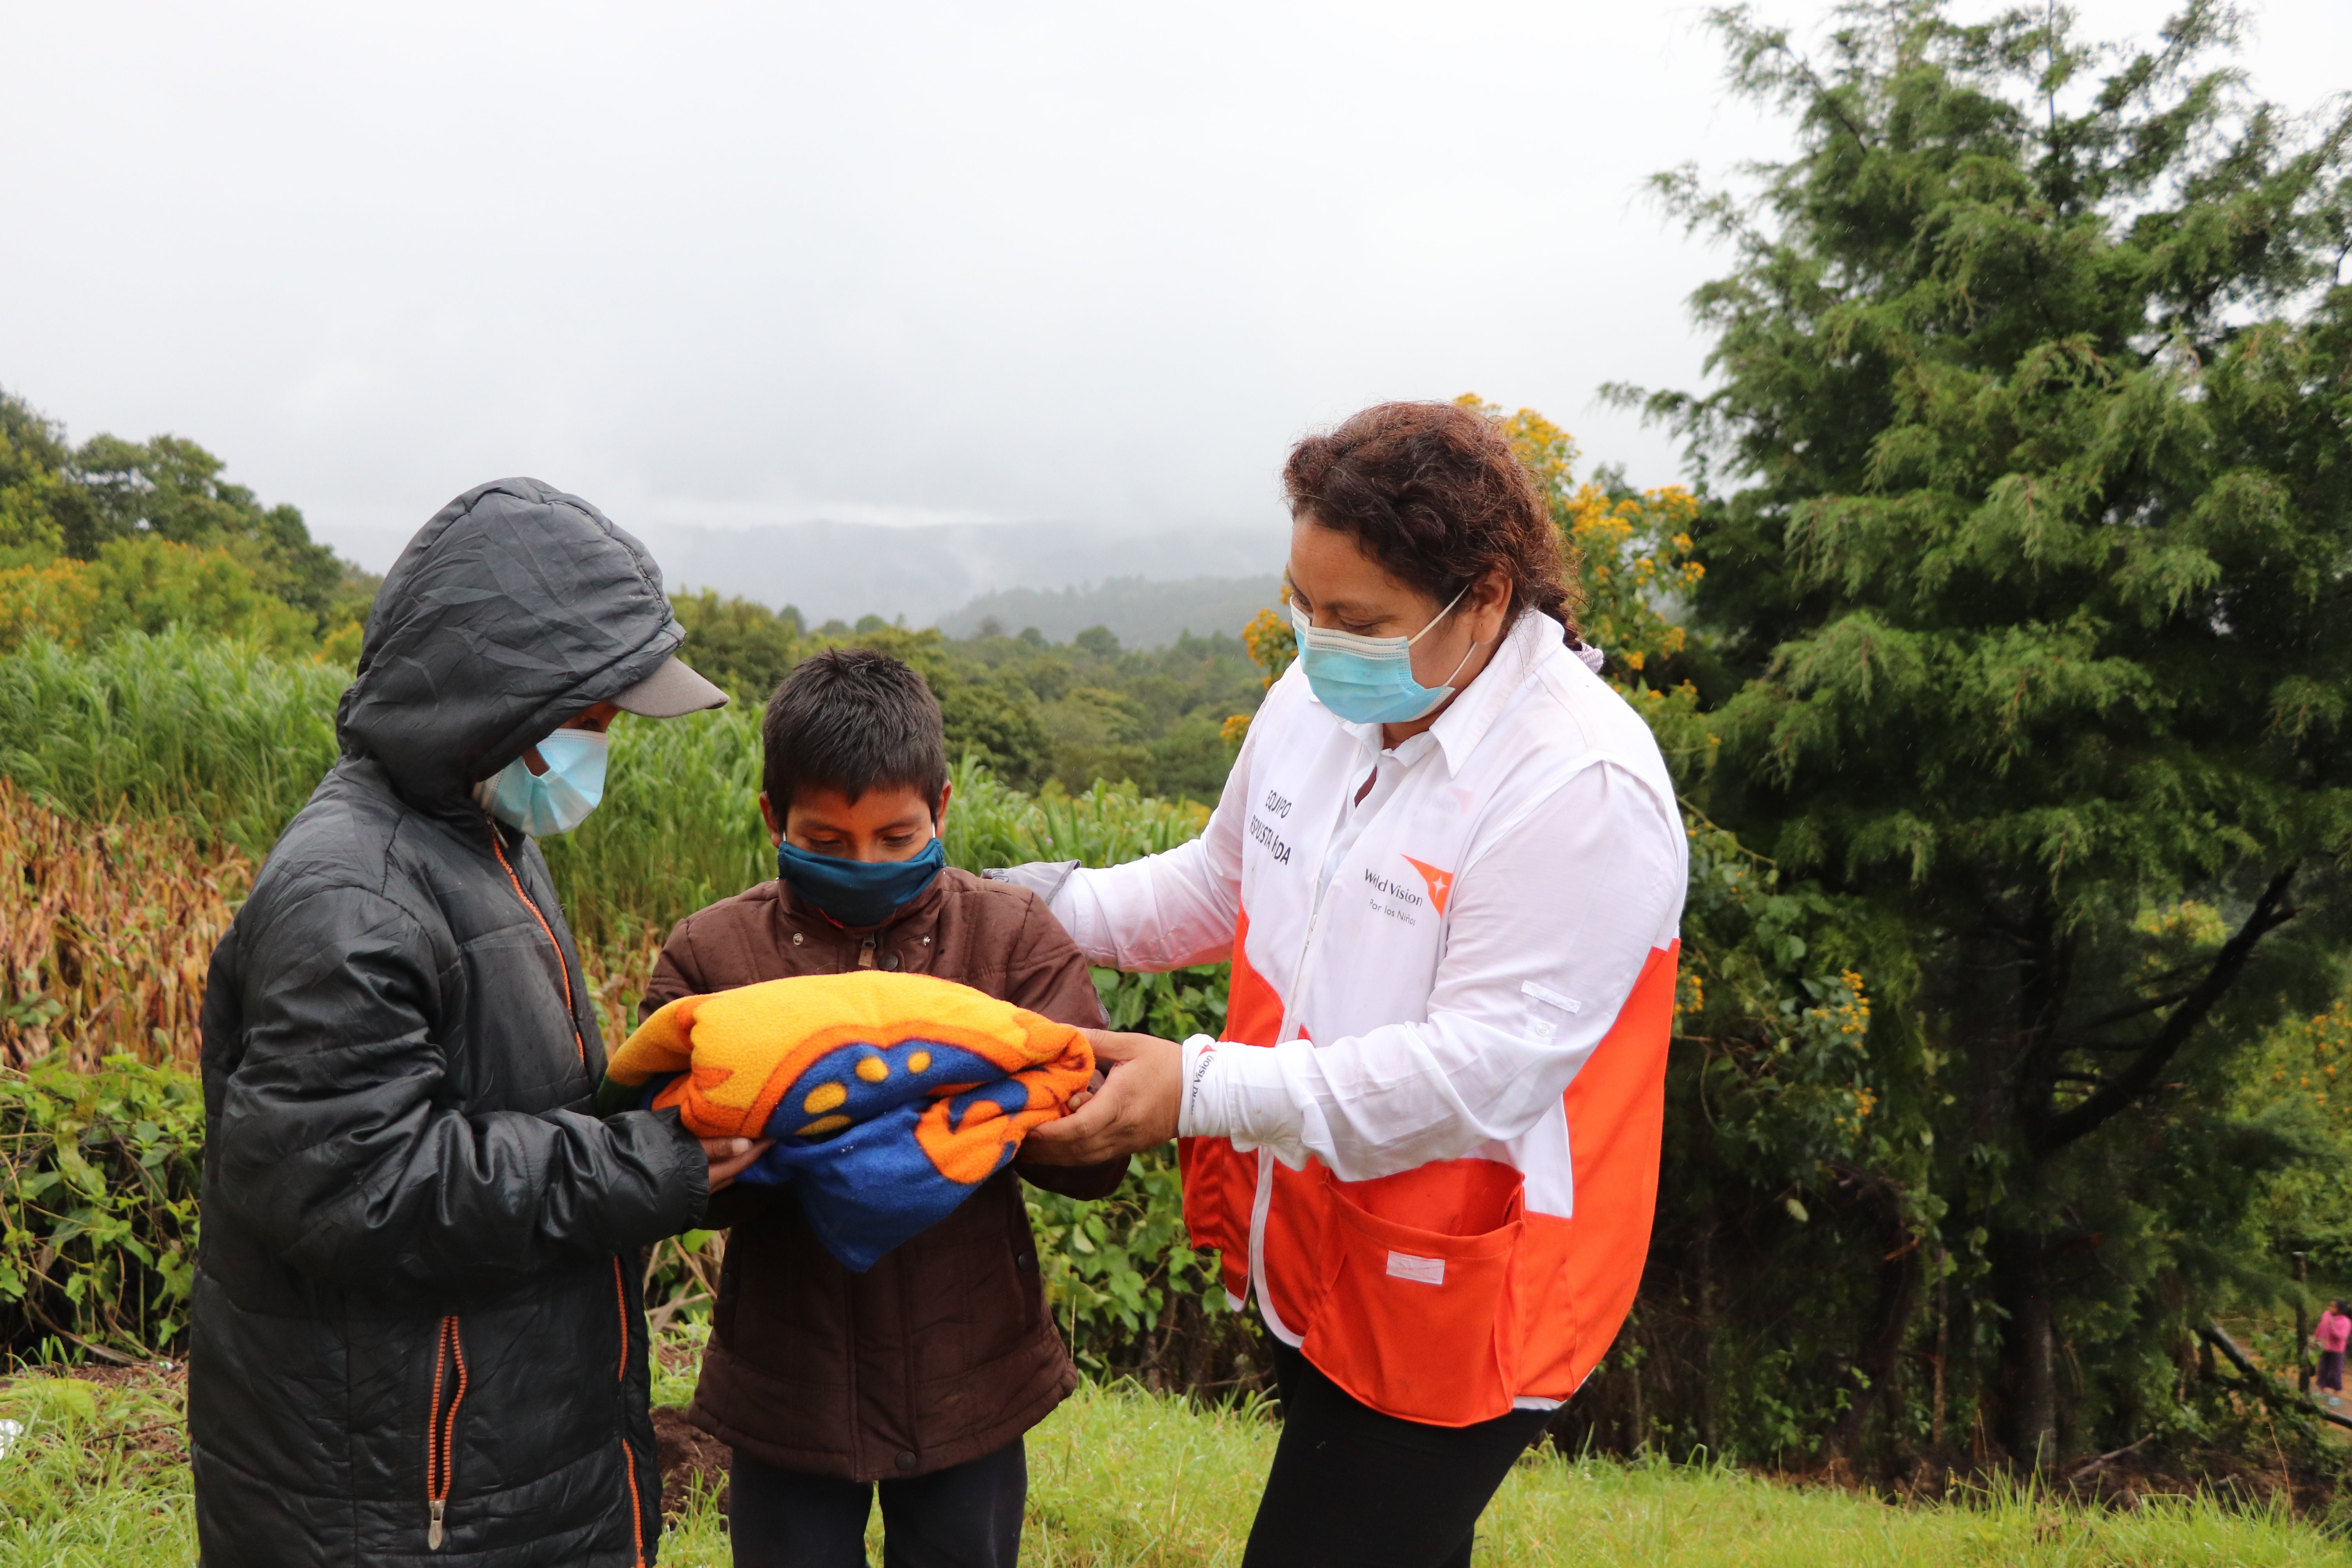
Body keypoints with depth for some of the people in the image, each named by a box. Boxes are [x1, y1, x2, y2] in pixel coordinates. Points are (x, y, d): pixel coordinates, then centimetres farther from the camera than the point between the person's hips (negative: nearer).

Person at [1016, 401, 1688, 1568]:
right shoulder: (1317, 699, 0)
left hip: (1447, 1308, -7)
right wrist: (1043, 907, 5)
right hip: (1311, 1257, 8)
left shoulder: (1585, 791, -24)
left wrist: (1204, 1089, -29)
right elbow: (1224, 884, 18)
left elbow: (1477, 1071, -28)